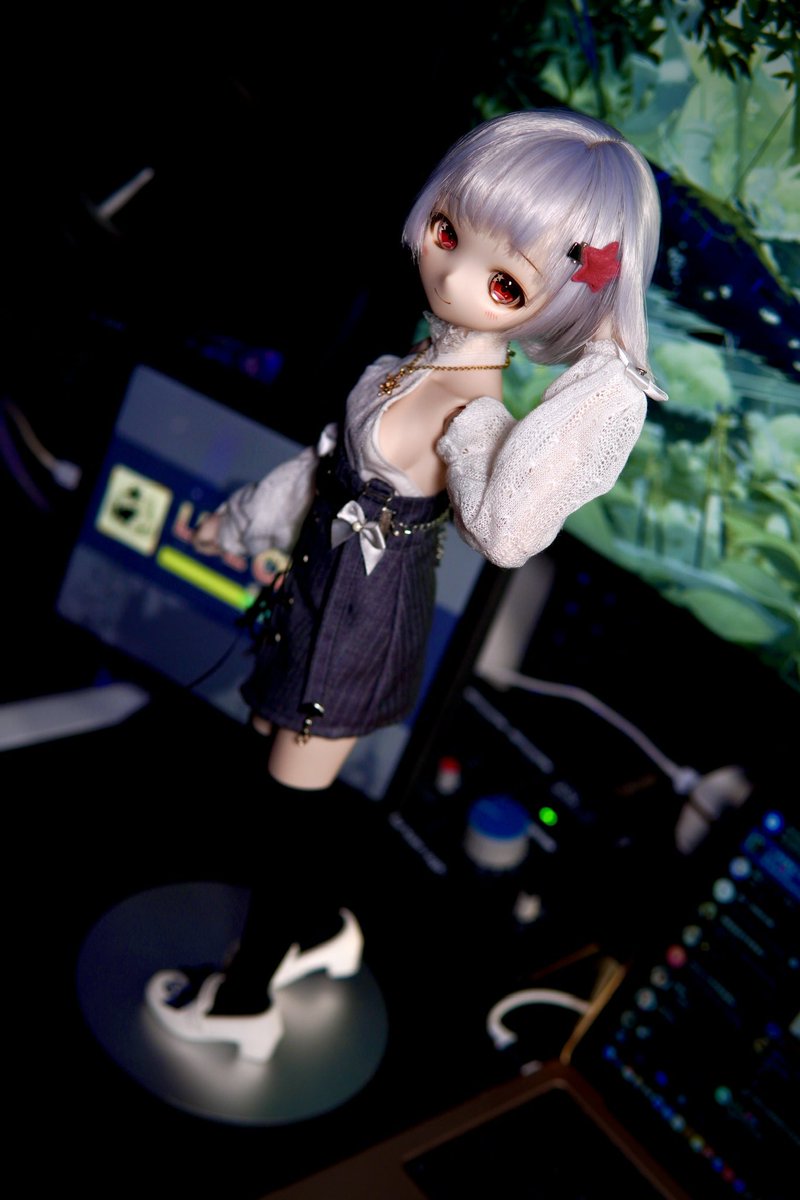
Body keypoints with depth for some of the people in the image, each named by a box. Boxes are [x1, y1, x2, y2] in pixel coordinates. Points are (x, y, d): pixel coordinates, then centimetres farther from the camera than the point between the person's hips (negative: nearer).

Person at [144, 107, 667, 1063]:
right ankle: (321, 930, 49)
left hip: (358, 629, -8)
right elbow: (327, 465, 15)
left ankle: (244, 1002, 29)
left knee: (292, 811, 8)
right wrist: (242, 520, 29)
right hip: (320, 603, 8)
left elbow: (503, 528, -49)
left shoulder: (472, 417, -28)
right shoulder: (399, 372, -2)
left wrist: (602, 379, -44)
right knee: (282, 778, 24)